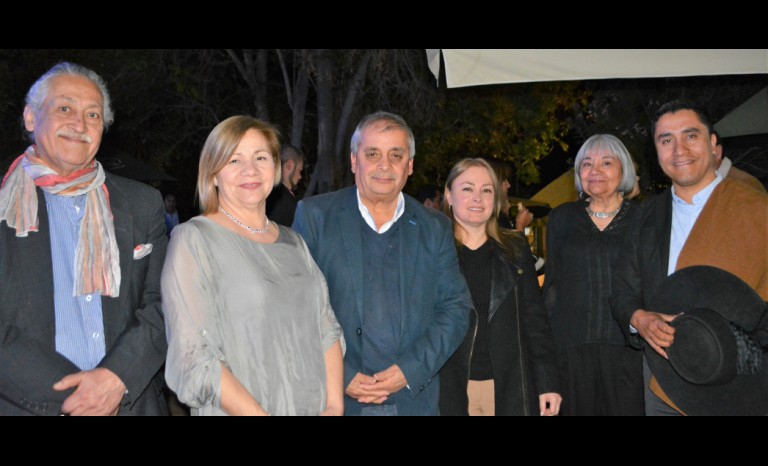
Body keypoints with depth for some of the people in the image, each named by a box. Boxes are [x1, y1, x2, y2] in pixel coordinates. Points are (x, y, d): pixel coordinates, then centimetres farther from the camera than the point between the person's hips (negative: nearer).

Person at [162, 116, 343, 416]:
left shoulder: (293, 242, 7)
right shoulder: (193, 239, -10)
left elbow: (325, 327, 5)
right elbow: (194, 357, -17)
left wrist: (334, 406, -7)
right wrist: (258, 413, -20)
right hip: (236, 410, -5)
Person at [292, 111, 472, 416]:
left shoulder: (435, 228, 6)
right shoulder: (314, 215, -1)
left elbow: (456, 308, 3)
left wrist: (410, 370, -9)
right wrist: (338, 377, -12)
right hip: (332, 396, -1)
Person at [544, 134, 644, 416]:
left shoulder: (643, 219, 5)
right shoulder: (562, 218, 9)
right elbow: (551, 283, 11)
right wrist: (545, 341, 7)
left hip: (627, 347, -1)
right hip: (571, 347, 1)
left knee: (628, 408, 3)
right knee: (579, 408, 7)